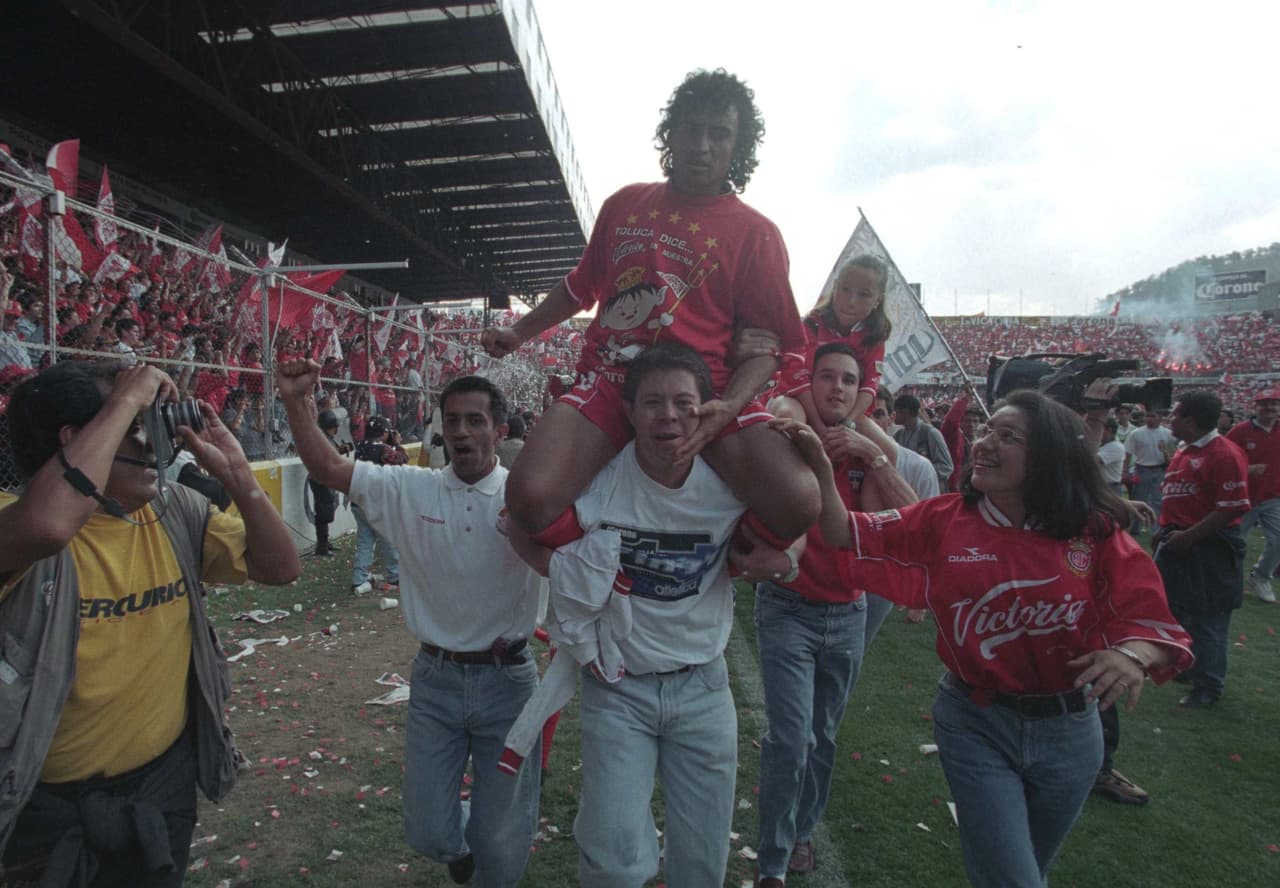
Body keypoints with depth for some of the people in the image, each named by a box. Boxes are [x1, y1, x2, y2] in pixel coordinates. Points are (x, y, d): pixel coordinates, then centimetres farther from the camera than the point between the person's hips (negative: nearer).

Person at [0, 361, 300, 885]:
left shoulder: (176, 511, -5)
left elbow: (280, 568, -6)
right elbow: (49, 524, -46)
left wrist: (234, 471, -17)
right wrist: (126, 399, -36)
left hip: (167, 771, 5)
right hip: (56, 800, -4)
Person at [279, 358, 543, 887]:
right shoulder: (408, 490, -3)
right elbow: (326, 467, -6)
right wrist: (296, 403, -19)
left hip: (507, 678, -2)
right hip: (435, 678, 2)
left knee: (502, 843, 11)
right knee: (428, 834, 15)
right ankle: (458, 845, 50)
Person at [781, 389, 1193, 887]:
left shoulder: (1096, 533, -9)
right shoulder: (944, 520, -8)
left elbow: (1151, 621, -12)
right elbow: (853, 538, -9)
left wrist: (1131, 655, -34)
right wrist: (820, 467, -20)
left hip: (1068, 731, 2)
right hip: (976, 725, -2)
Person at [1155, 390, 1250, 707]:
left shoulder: (1224, 454, -18)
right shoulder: (1184, 451, 11)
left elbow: (1233, 508, -23)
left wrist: (1188, 536, -21)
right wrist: (1165, 529, 14)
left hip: (1208, 549, -9)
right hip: (1177, 545, 9)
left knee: (1206, 620, 2)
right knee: (1175, 610, 20)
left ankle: (1207, 687, 16)